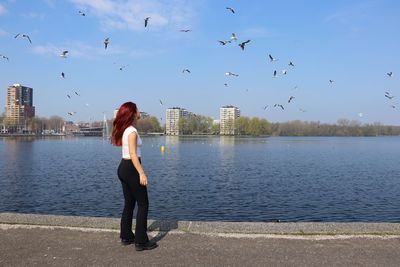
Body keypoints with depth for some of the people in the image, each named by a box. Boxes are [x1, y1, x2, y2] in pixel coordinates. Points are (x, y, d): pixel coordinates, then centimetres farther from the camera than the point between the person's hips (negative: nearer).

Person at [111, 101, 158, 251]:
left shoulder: (124, 130, 11)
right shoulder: (132, 131, -16)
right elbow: (133, 154, -22)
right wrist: (141, 173, -23)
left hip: (123, 167, 10)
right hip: (131, 168, -10)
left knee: (129, 203, 17)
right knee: (143, 204, -2)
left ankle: (126, 236, 26)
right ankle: (141, 241, 1)